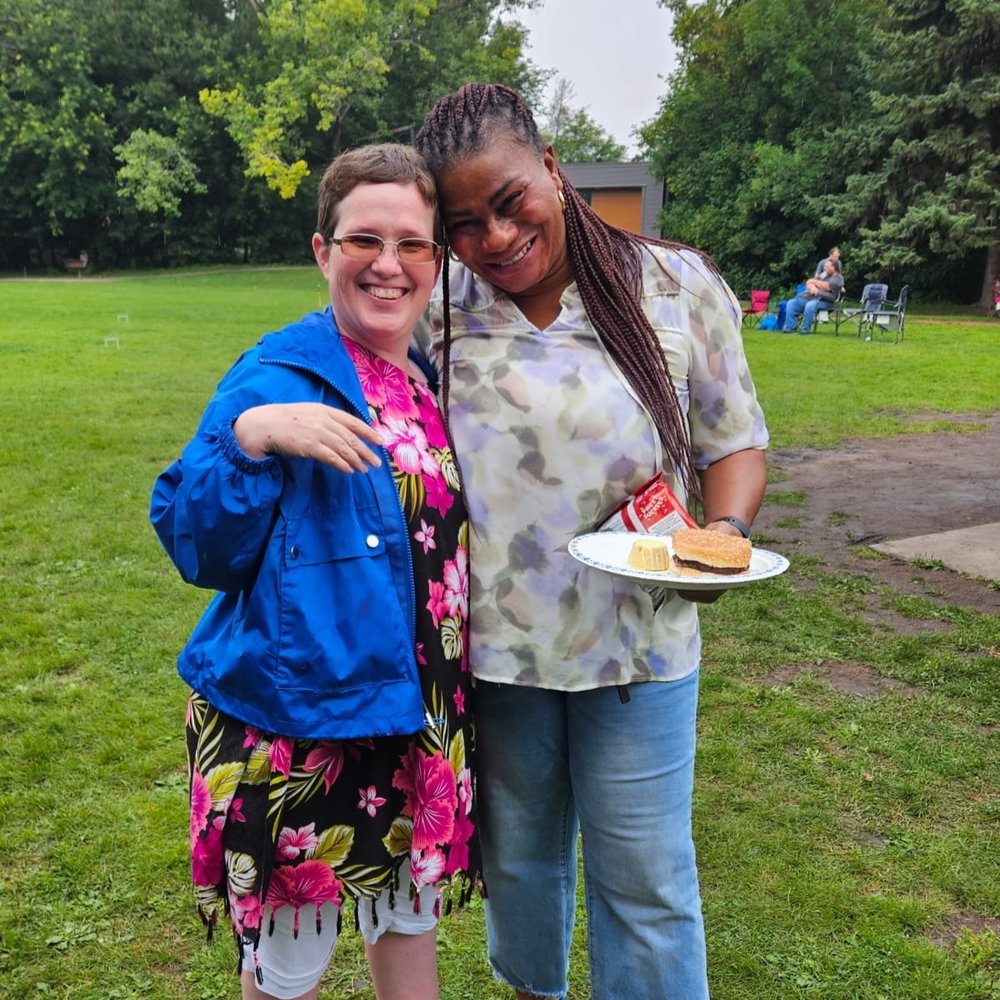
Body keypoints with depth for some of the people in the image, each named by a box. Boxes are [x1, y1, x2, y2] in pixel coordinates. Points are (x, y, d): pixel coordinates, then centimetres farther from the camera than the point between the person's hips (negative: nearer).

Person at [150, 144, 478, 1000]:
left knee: (410, 913, 23)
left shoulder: (438, 378, 4)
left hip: (418, 711, 6)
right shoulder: (278, 376, -14)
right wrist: (248, 438, -30)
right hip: (300, 714, -6)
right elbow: (200, 546, -17)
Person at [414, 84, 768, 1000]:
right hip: (490, 647, 2)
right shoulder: (433, 308, -4)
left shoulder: (678, 287, -7)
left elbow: (734, 443, 0)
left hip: (638, 644, -1)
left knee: (646, 881, 11)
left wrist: (726, 530, -17)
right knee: (516, 860, 23)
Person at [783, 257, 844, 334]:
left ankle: (805, 330, -28)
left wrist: (814, 281, -1)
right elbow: (809, 283, 15)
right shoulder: (824, 275, 24)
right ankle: (790, 328, -14)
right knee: (791, 303, -6)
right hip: (809, 297, 8)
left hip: (823, 300, -8)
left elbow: (827, 286, -15)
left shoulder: (838, 278, 2)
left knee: (810, 305, -39)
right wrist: (812, 286, -10)